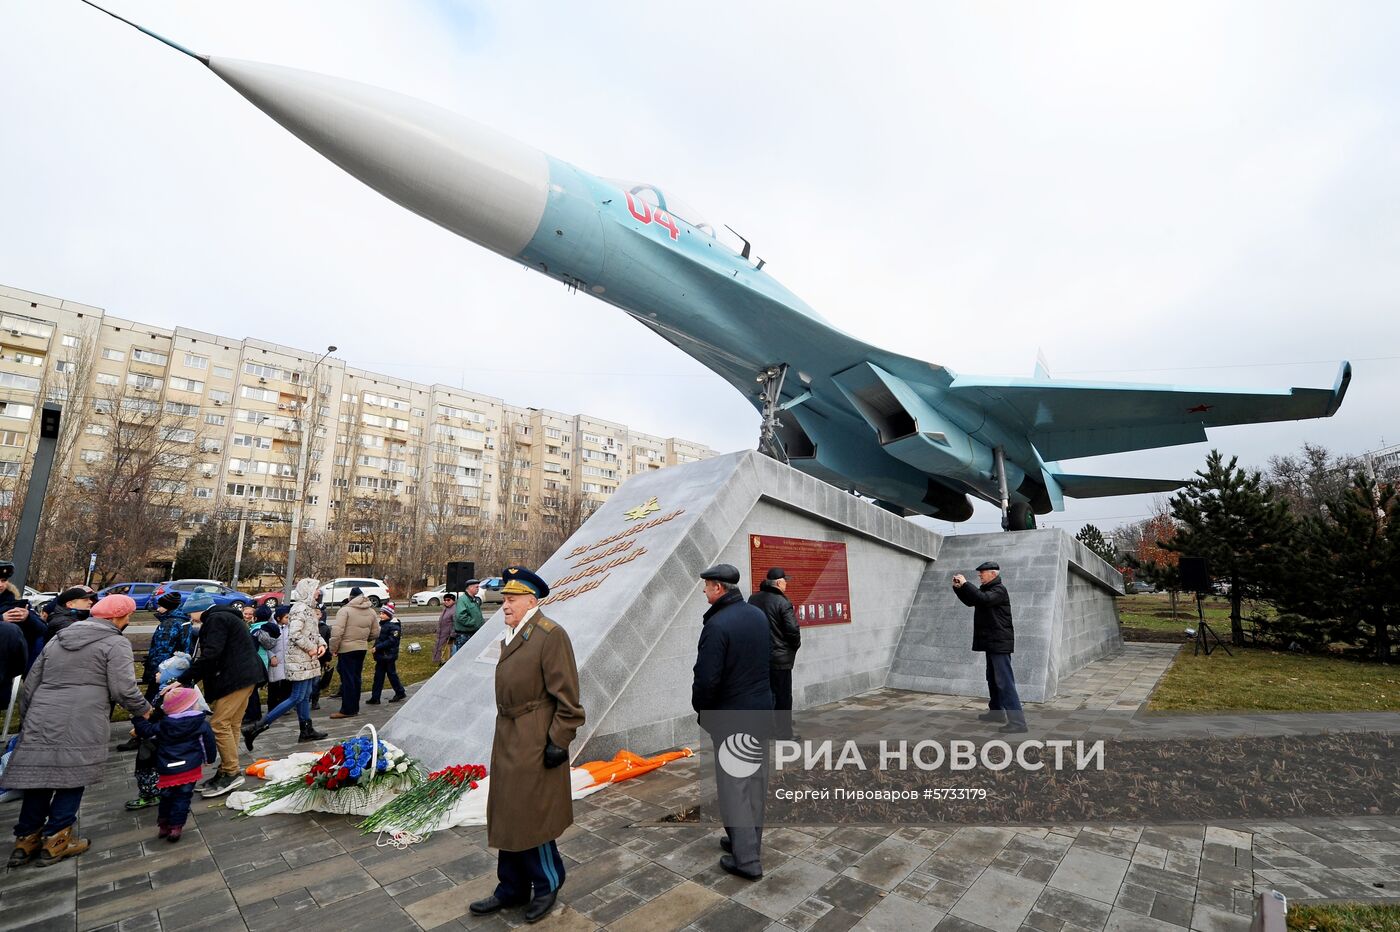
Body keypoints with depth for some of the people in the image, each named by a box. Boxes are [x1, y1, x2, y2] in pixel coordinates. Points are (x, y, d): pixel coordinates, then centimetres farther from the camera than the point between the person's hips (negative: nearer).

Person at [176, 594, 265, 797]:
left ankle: (231, 773, -1)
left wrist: (183, 679, -19)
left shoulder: (216, 620, -11)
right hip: (244, 676, 10)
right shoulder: (224, 617, 21)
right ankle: (226, 772, 19)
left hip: (236, 678, -10)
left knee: (219, 724, -7)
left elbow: (209, 655, -21)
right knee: (230, 725, 13)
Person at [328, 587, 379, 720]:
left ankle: (347, 710, 3)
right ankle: (355, 708, 21)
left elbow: (337, 632, -17)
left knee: (347, 679, 0)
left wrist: (333, 649, -8)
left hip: (346, 649, -6)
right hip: (362, 648, 6)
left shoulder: (345, 610, -10)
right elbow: (375, 633, 11)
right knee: (356, 678, 15)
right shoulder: (372, 612, 8)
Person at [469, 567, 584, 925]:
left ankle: (547, 883, 30)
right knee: (506, 817, 19)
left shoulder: (551, 635, -19)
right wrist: (504, 733, 18)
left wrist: (558, 742, -19)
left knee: (531, 817, 5)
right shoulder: (510, 636, 9)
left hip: (534, 744, -8)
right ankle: (512, 888, 38)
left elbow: (567, 698, -19)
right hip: (507, 740, 9)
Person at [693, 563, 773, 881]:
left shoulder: (717, 625, -25)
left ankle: (746, 859, 14)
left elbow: (706, 678, -24)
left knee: (734, 785, 6)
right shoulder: (759, 616, 1)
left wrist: (699, 706, -5)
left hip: (730, 716, -8)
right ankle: (747, 841, 35)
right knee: (756, 781, 18)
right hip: (762, 710, 8)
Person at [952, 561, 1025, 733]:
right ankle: (996, 711, 29)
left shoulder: (999, 589, -14)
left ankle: (1017, 721, -10)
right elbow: (970, 601, 20)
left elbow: (983, 599, -31)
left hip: (1000, 642, -10)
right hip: (991, 642, 10)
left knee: (1005, 682, -11)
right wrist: (958, 588, 5)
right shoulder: (986, 589, 15)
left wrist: (965, 583, -26)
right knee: (993, 679, 18)